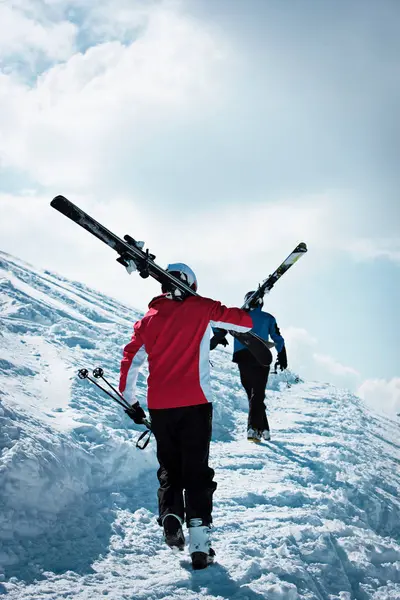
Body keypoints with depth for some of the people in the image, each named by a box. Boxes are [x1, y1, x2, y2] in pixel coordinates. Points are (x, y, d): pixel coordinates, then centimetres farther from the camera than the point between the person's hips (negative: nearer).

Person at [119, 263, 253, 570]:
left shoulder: (150, 318, 10)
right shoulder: (200, 309, 2)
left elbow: (130, 360, 9)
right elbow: (244, 320, 3)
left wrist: (130, 401, 19)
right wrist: (248, 318, 27)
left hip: (159, 407, 3)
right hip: (195, 403, -2)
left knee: (170, 468, 17)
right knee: (196, 469, 2)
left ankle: (170, 512, -6)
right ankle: (199, 538, -5)